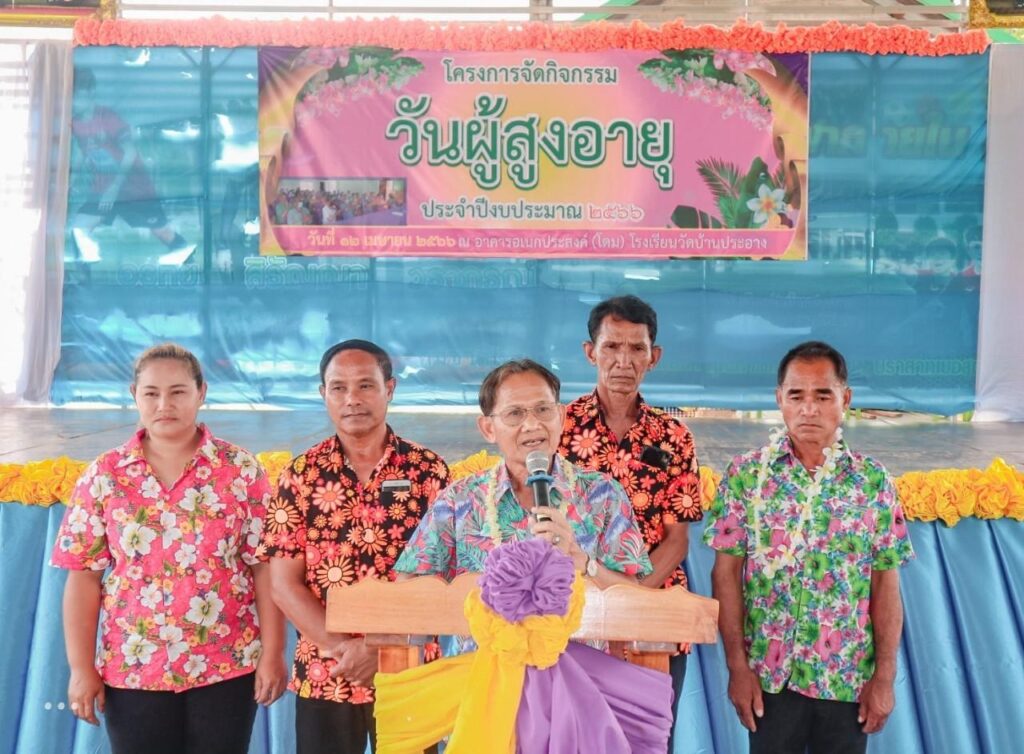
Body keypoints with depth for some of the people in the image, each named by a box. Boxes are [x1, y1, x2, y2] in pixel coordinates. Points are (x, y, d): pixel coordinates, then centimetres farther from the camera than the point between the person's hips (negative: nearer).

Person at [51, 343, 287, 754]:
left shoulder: (240, 469, -3)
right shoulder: (103, 475, 1)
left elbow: (265, 567, -4)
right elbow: (84, 577, 1)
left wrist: (272, 655, -7)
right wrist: (81, 668, -3)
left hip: (228, 665, -1)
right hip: (131, 668, 1)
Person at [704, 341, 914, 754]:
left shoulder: (873, 480, -1)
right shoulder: (745, 474, -4)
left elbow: (885, 584, 0)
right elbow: (726, 574, -4)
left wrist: (884, 675, -3)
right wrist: (737, 665, -8)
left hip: (849, 678, 1)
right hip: (769, 674, -1)